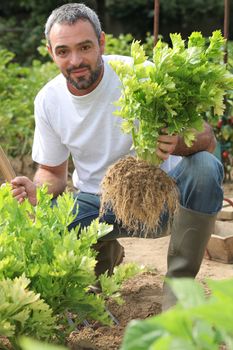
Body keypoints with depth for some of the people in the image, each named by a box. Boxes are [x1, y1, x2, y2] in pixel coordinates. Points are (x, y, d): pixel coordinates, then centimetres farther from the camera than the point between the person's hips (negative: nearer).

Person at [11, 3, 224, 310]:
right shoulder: (48, 100, -6)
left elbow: (208, 140, -21)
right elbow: (53, 171, 7)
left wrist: (179, 143, -46)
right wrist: (37, 191, -18)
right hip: (96, 202, 3)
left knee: (205, 168, -33)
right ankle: (106, 254, 11)